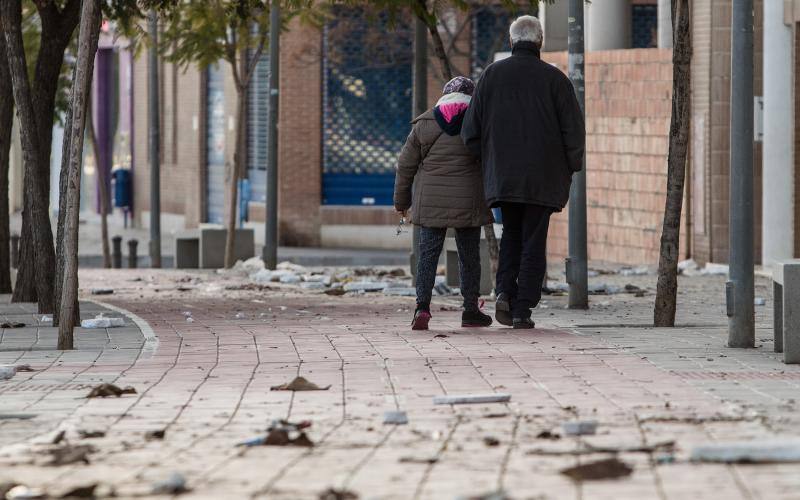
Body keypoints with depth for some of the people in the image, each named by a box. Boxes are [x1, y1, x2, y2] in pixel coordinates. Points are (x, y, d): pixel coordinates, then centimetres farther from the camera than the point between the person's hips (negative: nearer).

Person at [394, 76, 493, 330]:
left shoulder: (424, 123, 3)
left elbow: (406, 165, 7)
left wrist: (401, 200, 17)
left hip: (430, 202, 1)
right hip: (468, 202, -1)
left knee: (428, 252, 3)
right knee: (469, 254, 9)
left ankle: (422, 307, -11)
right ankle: (470, 310, 14)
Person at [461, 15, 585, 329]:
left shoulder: (492, 75, 2)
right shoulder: (554, 78, -4)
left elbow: (471, 130, 2)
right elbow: (574, 129, -6)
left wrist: (487, 162, 16)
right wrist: (570, 169, 6)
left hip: (502, 175, 2)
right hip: (542, 178, -2)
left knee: (511, 235, 18)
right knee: (533, 241, 4)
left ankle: (505, 291, -4)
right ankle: (522, 310, -1)